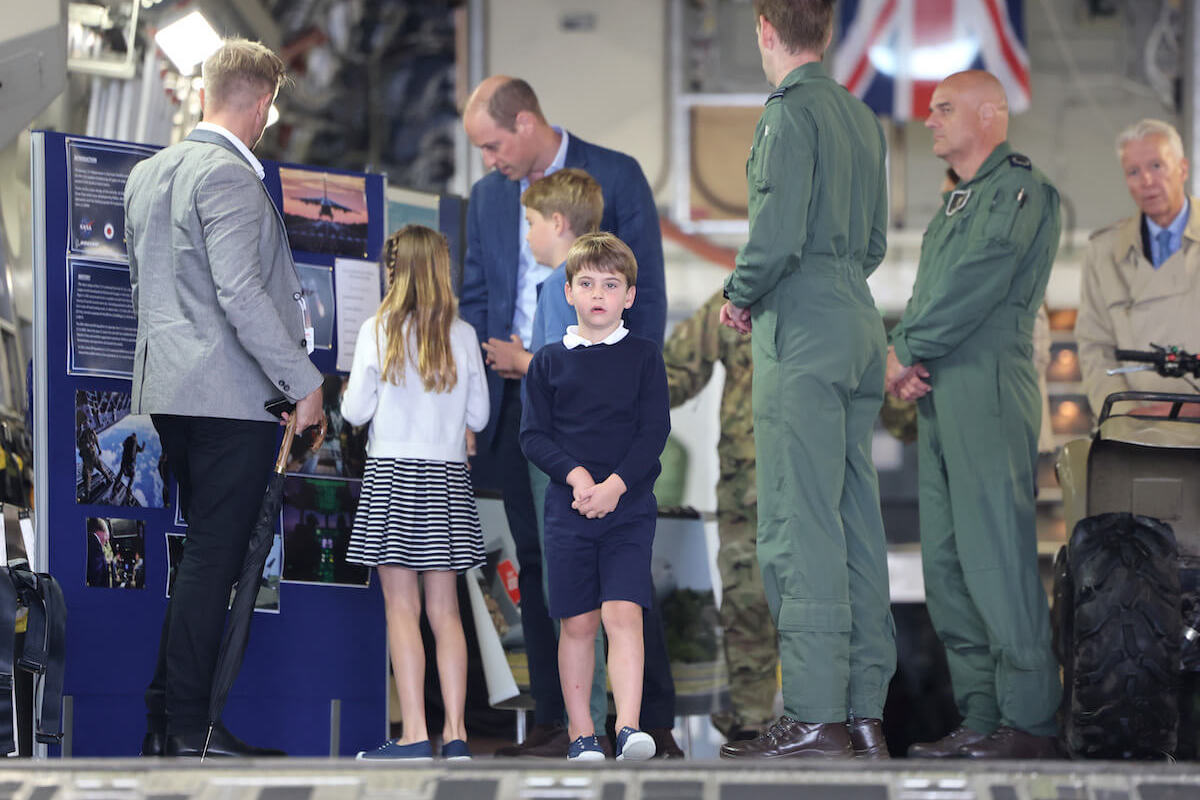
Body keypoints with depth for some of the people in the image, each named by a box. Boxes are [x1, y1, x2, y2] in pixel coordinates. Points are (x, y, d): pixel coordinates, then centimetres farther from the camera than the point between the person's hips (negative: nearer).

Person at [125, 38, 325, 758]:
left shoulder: (148, 172, 15)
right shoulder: (229, 176, -13)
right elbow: (241, 293, -20)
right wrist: (304, 381, -17)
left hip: (167, 389, 9)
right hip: (230, 394, -9)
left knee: (199, 553, 14)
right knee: (214, 557, -6)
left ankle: (164, 716, 13)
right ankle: (188, 727, -5)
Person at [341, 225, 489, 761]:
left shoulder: (378, 331, -6)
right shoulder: (462, 336, 2)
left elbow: (355, 411, -5)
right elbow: (478, 417, 6)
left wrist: (350, 395, 16)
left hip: (392, 475, -3)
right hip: (447, 476, 3)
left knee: (402, 609, -3)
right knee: (444, 610, 6)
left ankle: (414, 734, -8)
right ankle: (455, 734, 3)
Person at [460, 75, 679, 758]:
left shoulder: (615, 177, 0)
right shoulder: (489, 195, 15)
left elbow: (647, 292, -1)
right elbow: (474, 298, 18)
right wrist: (475, 393, 2)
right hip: (519, 402, 5)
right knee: (539, 565, 4)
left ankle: (653, 722, -4)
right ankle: (556, 722, 8)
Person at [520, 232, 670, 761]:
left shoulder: (643, 357, 5)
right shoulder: (549, 361, 8)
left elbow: (655, 431, -1)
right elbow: (533, 435, 4)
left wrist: (615, 485, -13)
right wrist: (576, 474, -13)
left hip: (629, 504, -2)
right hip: (568, 505, 2)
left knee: (622, 613, -14)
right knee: (577, 623, 4)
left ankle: (629, 727, -21)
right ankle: (580, 733, 11)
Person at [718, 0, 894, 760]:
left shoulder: (791, 113, -10)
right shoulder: (864, 118, 15)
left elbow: (778, 234, -17)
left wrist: (739, 297, -1)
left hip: (803, 334, -8)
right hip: (860, 328, 8)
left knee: (801, 527, -9)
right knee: (859, 523, 8)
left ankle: (817, 717, -12)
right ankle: (867, 711, 8)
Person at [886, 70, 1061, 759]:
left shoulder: (1021, 187, -5)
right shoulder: (957, 201, 25)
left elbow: (979, 280, -15)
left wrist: (906, 350, -8)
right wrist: (907, 360, 0)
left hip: (989, 386, -10)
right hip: (940, 393, 10)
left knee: (996, 552, -13)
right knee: (947, 560, 7)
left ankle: (1029, 722, -12)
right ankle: (981, 717, 10)